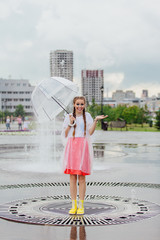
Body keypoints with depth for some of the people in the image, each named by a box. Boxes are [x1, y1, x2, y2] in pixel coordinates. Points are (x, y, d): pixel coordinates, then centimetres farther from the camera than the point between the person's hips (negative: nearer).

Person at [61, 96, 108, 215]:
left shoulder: (87, 116, 10)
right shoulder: (68, 117, 11)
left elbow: (90, 132, -1)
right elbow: (65, 135, 7)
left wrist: (96, 120, -10)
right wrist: (70, 123, -5)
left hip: (83, 147, -1)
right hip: (71, 146, 1)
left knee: (81, 177, -2)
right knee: (72, 176, 1)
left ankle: (81, 205, 4)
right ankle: (74, 205, 7)